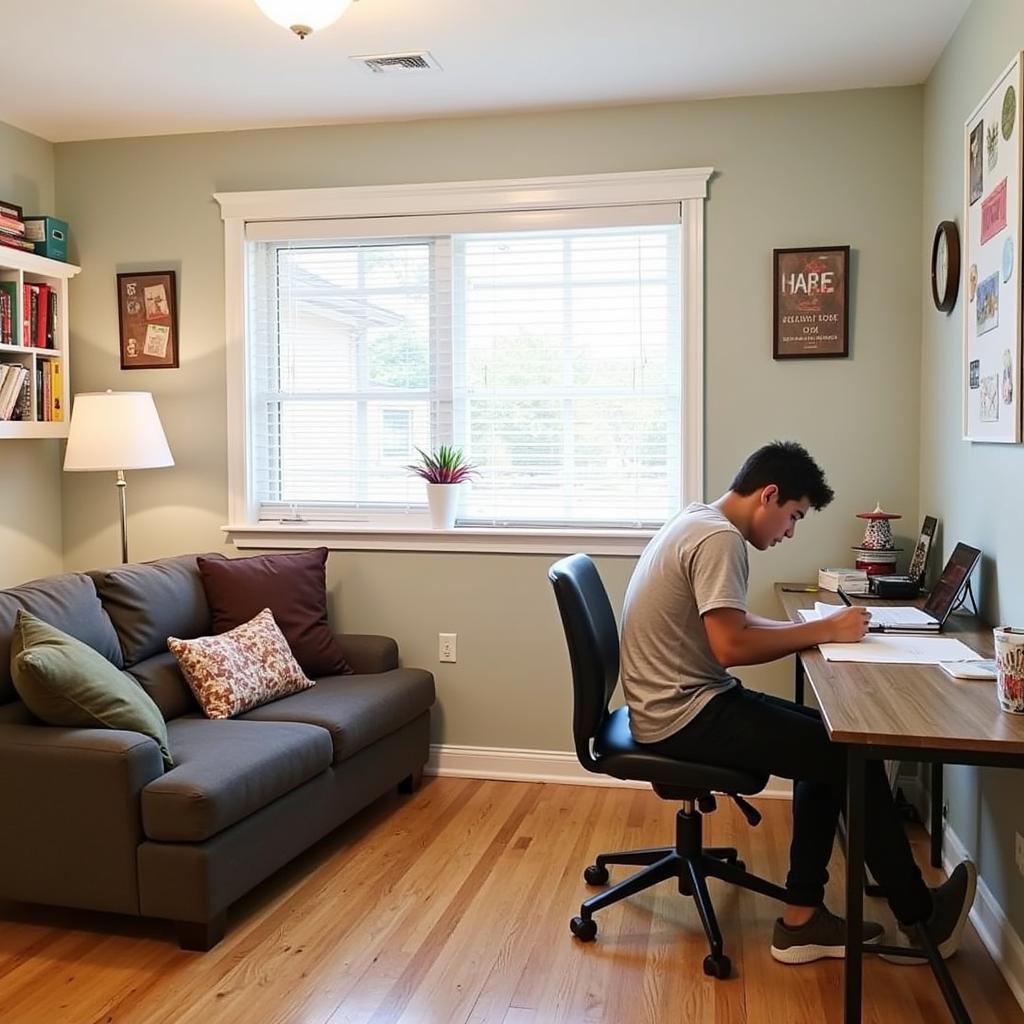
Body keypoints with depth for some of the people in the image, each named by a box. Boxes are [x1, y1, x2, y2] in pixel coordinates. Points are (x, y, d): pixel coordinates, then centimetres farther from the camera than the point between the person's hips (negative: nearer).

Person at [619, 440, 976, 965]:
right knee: (854, 757, -7)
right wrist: (824, 631, -15)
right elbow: (731, 646, -26)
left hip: (684, 702, 10)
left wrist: (805, 627, 2)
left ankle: (802, 918, 14)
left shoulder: (699, 521, 12)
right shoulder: (720, 539, -19)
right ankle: (918, 919, 12)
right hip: (685, 715, -10)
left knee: (828, 741, 12)